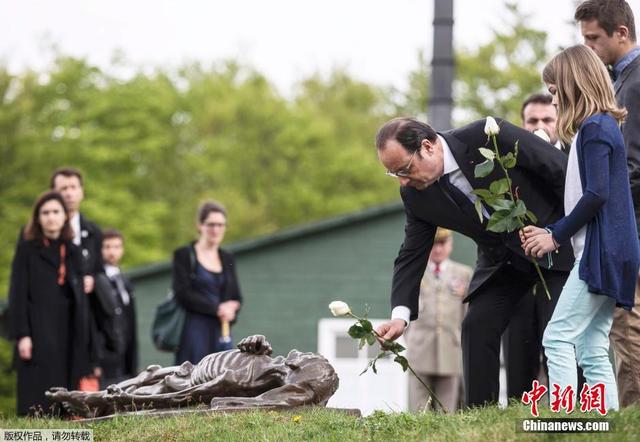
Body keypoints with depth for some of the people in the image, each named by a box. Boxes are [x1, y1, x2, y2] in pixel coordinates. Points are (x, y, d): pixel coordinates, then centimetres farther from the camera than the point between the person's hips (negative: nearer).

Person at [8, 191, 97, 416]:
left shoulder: (72, 252, 15)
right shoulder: (27, 249, 3)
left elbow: (80, 298, 15)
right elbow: (18, 294, -2)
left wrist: (84, 342, 9)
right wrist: (22, 335, -13)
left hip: (68, 335, 4)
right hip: (38, 336, -4)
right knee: (39, 401, -10)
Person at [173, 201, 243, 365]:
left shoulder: (227, 259, 16)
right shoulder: (184, 255, 1)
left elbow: (236, 297, 16)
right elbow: (183, 294, -8)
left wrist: (230, 309, -7)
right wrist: (216, 308, -12)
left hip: (221, 333, 5)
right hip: (194, 331, -5)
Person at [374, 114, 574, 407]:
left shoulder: (489, 137, -28)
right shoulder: (416, 195, -11)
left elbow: (561, 168, -19)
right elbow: (412, 255, -5)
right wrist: (400, 314, -19)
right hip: (501, 259, 5)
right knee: (477, 326, -8)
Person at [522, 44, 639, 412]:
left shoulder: (594, 129, -10)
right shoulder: (603, 127, 20)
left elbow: (596, 194, -18)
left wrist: (557, 236, -8)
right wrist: (550, 232, 12)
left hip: (601, 253, -10)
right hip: (609, 255, 10)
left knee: (558, 337, -13)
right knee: (593, 351, 6)